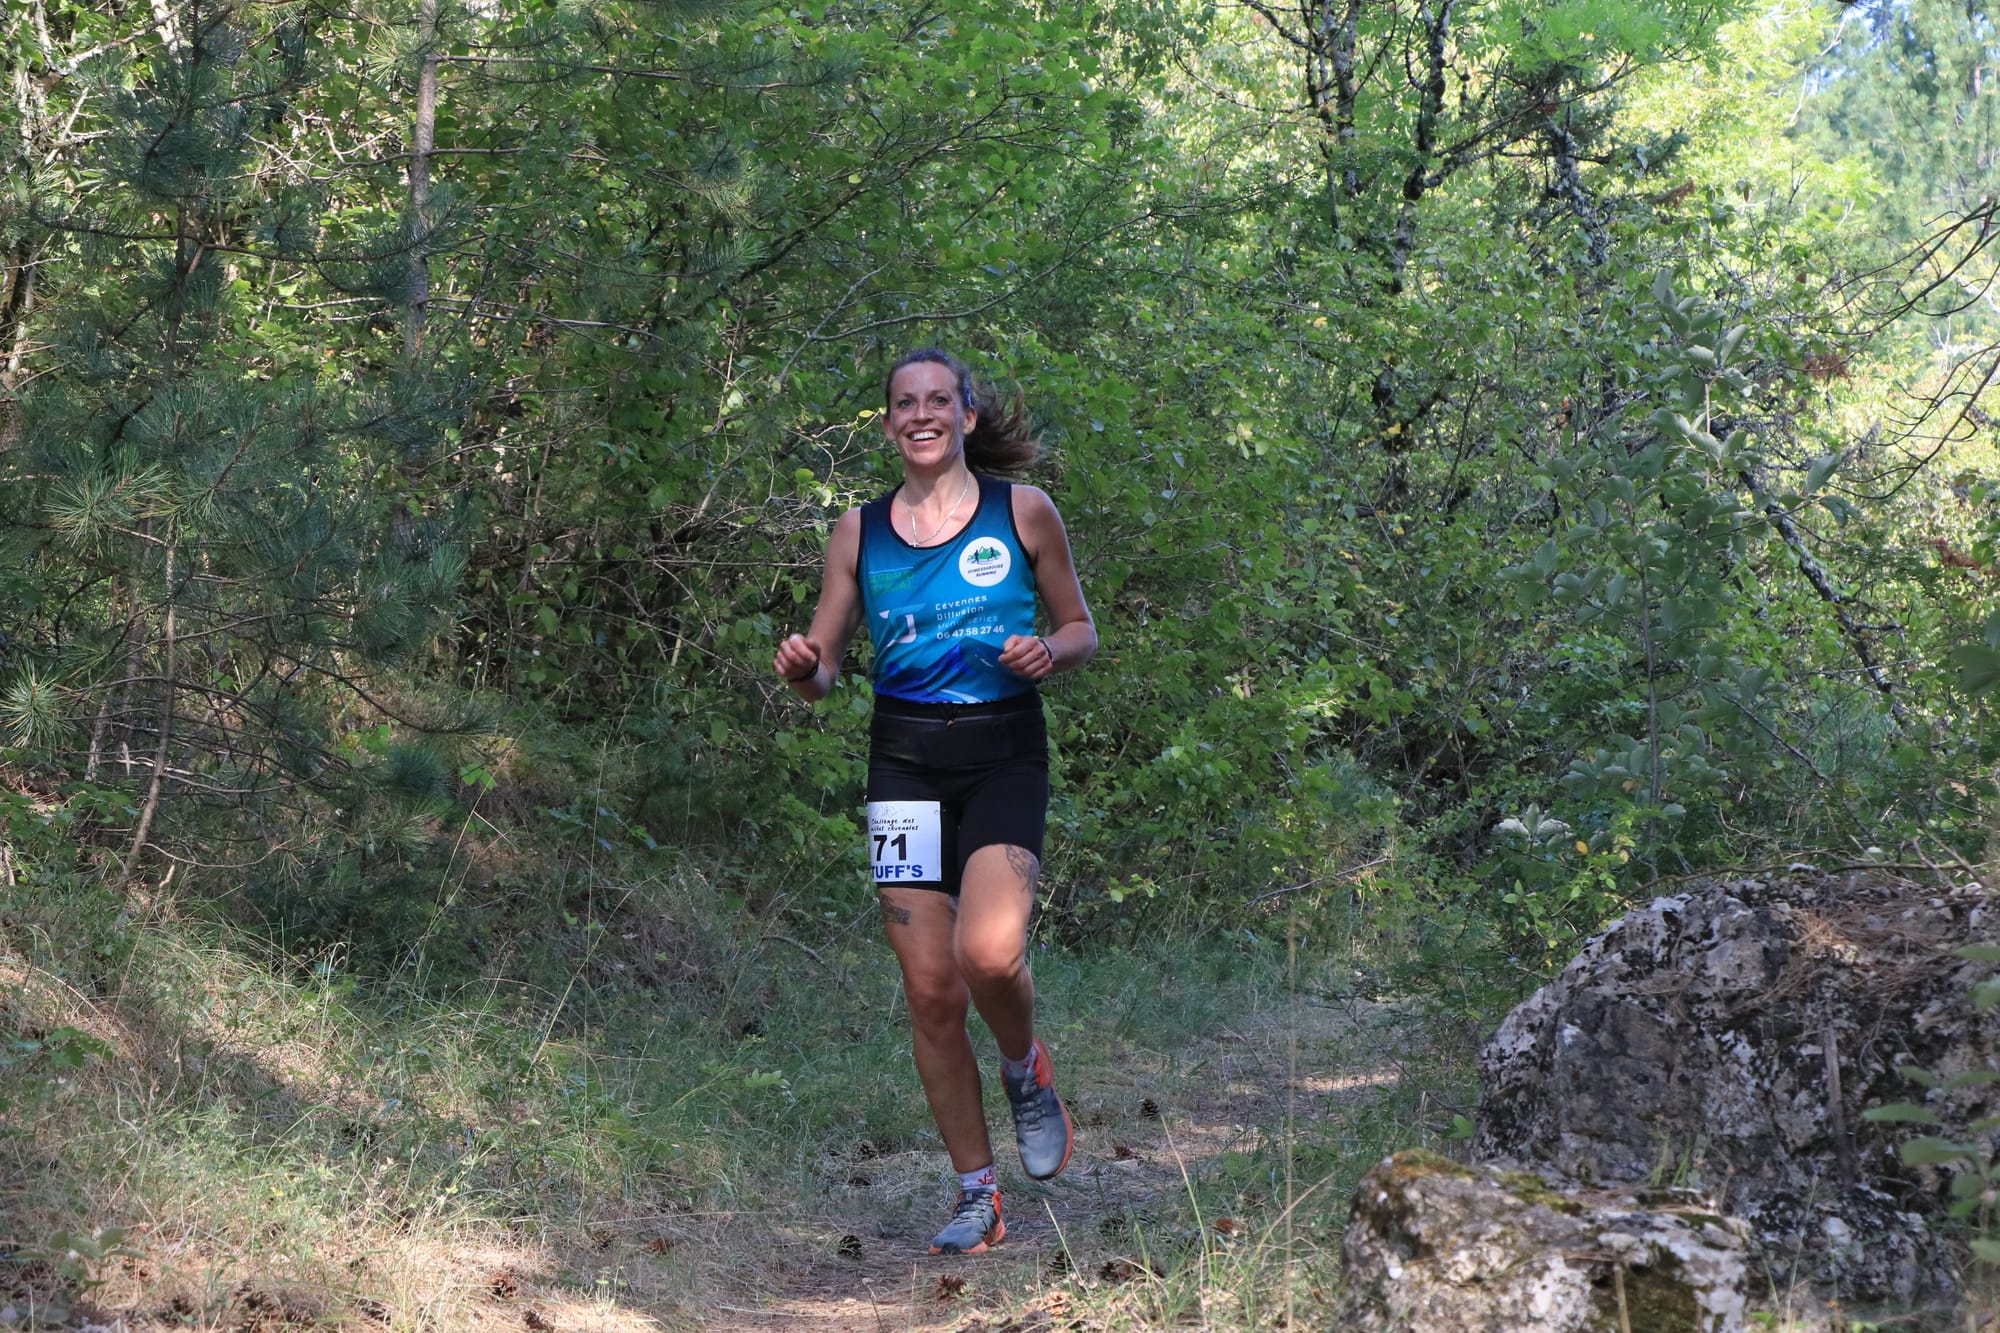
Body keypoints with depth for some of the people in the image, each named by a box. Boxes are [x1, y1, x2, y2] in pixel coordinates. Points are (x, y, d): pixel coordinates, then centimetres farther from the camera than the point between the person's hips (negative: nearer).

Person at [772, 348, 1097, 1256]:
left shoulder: (1023, 512, 3)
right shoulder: (859, 533, 8)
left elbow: (1082, 629, 12)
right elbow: (822, 676, 11)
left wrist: (1049, 652, -11)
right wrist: (801, 669, -12)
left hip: (1005, 754, -2)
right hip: (905, 761, 2)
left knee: (989, 952, -25)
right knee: (930, 989, -1)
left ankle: (1026, 1070, 10)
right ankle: (978, 1197, 13)